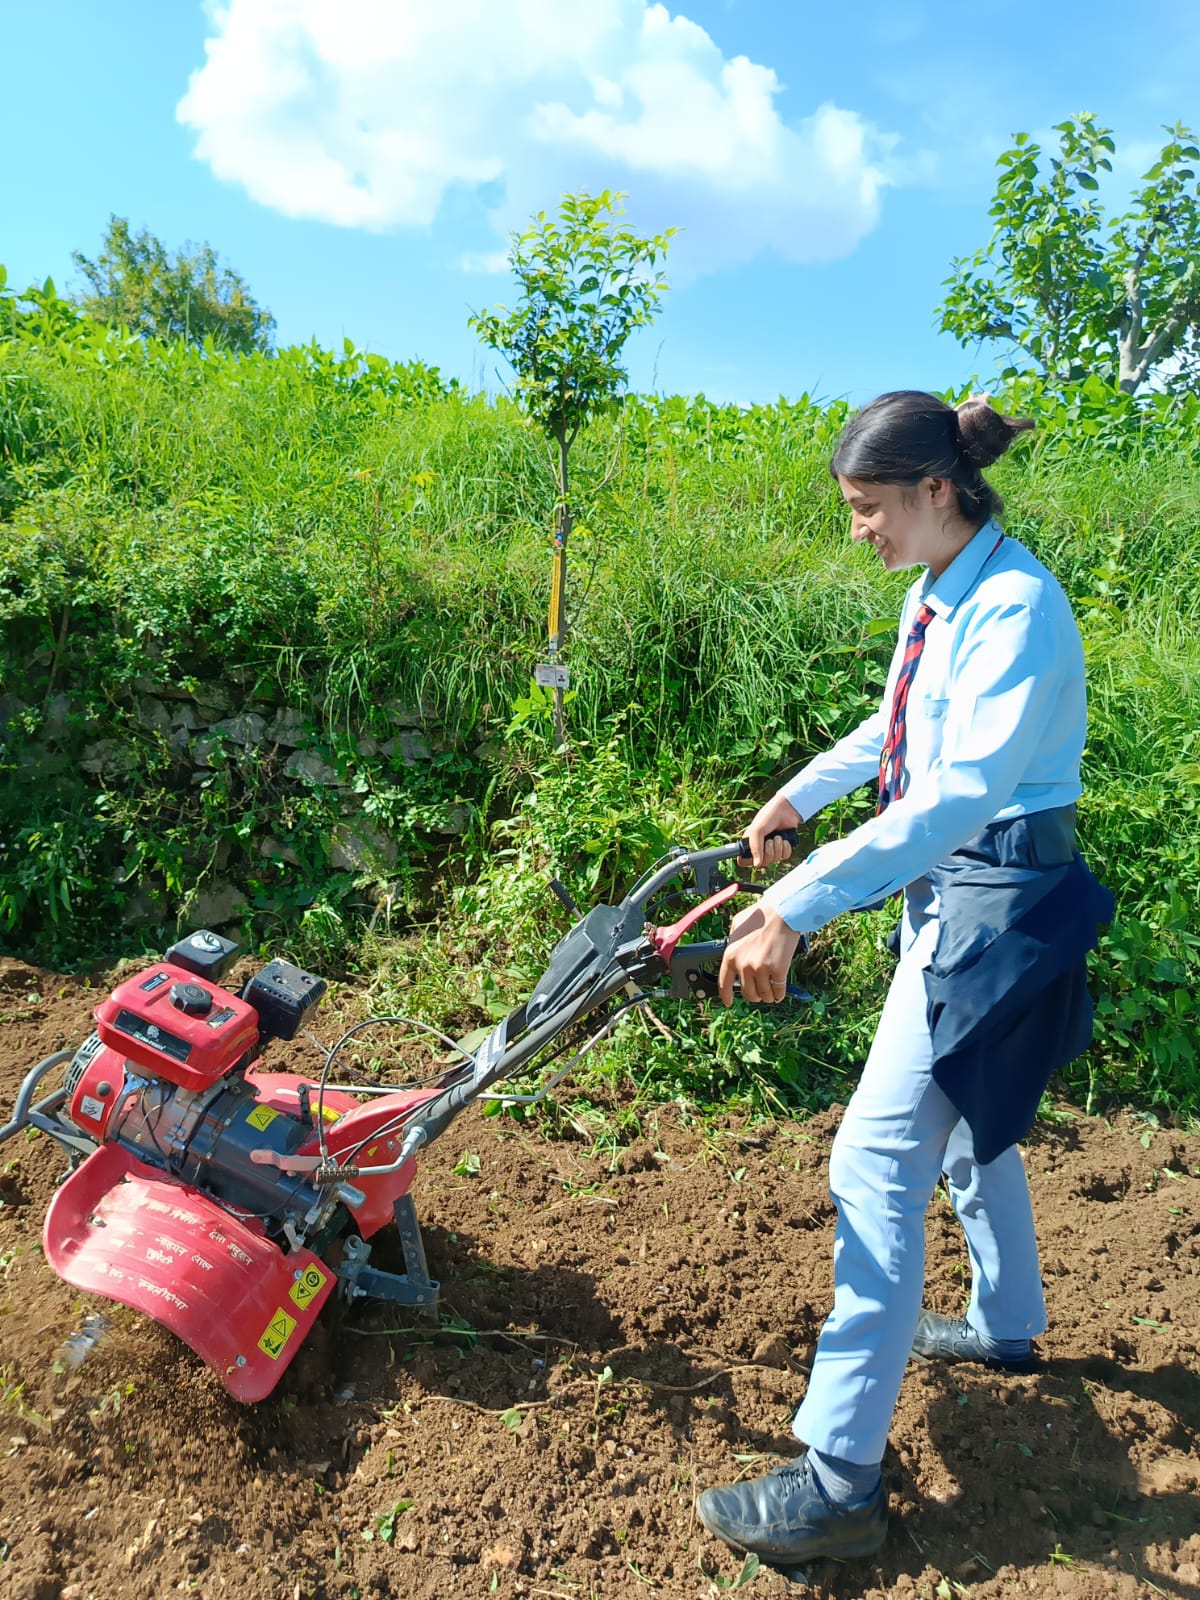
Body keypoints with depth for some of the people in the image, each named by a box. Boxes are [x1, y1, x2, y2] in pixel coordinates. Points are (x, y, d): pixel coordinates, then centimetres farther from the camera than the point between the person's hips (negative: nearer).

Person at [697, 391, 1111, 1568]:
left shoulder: (1016, 608, -23)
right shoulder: (938, 595, 6)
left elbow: (958, 796, -35)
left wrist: (797, 906, -41)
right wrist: (797, 796, 27)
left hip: (998, 905, -10)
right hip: (953, 888, 10)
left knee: (877, 1158, -9)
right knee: (964, 1122, 24)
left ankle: (841, 1474, 2)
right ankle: (1006, 1326, 49)